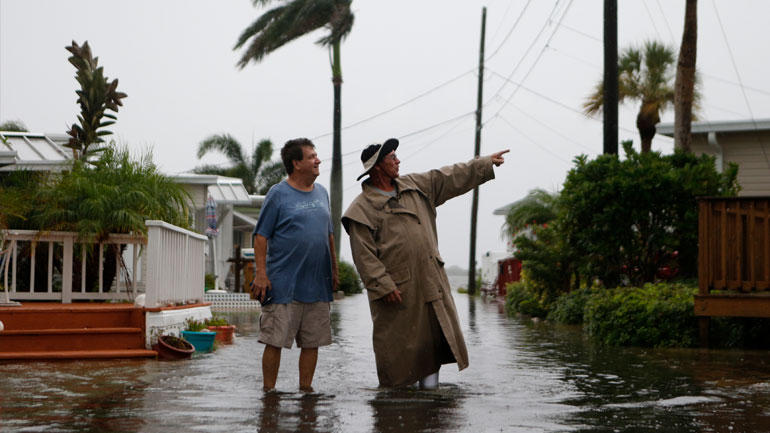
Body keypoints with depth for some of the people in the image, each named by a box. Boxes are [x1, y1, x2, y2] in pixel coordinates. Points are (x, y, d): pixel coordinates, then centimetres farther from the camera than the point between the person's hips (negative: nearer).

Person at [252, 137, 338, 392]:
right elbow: (261, 236, -6)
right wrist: (261, 273, -13)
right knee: (275, 340, -4)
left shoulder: (321, 193, 14)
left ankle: (306, 389, 17)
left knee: (312, 341, 8)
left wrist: (334, 270, 20)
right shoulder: (278, 194, -4)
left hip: (317, 285, 6)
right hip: (283, 285, -6)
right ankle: (268, 391, 6)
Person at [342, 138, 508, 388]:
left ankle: (429, 382, 12)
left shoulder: (415, 186, 12)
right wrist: (383, 286, -17)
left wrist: (487, 164, 20)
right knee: (398, 343, 0)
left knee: (435, 335, 4)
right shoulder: (362, 209, -8)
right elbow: (364, 255, -12)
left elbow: (451, 178, 20)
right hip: (396, 290, -6)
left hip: (431, 281, 6)